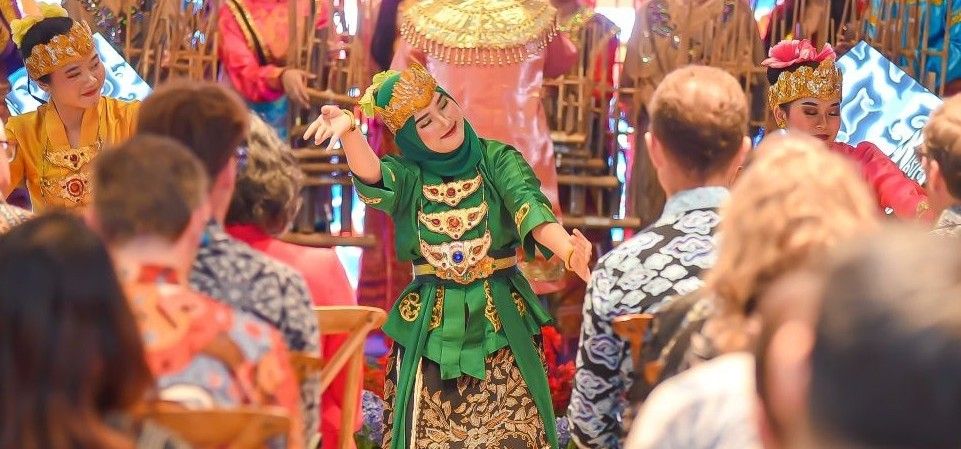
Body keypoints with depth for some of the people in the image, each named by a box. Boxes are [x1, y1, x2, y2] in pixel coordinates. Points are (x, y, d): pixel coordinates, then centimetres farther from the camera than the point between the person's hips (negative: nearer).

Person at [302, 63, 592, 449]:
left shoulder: (497, 159, -1)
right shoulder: (407, 175, 1)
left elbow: (530, 207, -19)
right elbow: (370, 175, -23)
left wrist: (570, 253, -40)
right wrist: (347, 130, -45)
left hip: (502, 322, 0)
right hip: (431, 327, 1)